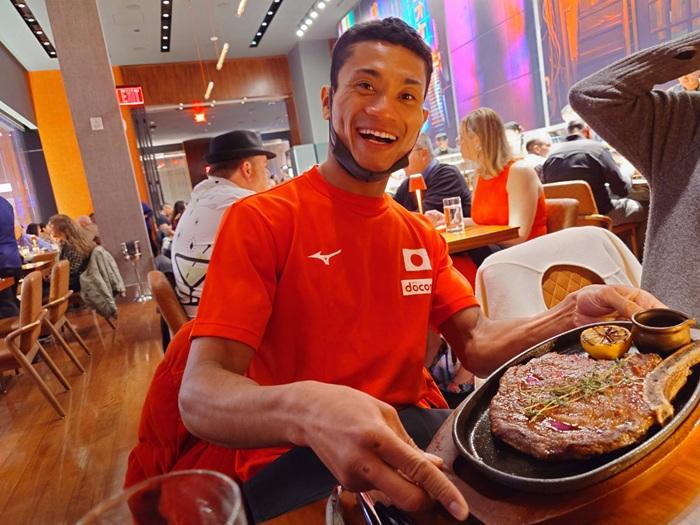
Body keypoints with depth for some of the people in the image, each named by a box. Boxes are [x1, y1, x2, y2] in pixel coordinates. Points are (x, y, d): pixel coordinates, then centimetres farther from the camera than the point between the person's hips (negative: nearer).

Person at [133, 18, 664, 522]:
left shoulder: (421, 235, 12)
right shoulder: (259, 220, -12)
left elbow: (478, 343, 4)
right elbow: (199, 396, -20)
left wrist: (573, 312, -16)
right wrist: (306, 409, -43)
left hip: (416, 434, 7)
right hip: (295, 460, -6)